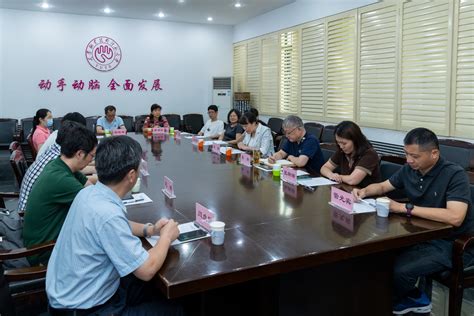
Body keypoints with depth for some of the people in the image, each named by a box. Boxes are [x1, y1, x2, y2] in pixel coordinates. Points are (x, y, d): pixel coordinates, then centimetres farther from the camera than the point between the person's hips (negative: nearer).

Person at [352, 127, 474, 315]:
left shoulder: (455, 175, -19)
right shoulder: (409, 169, 1)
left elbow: (455, 218, -34)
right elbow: (382, 187, 18)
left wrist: (406, 208, -32)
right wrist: (365, 191, -5)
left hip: (451, 243, -7)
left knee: (399, 270, -26)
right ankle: (414, 299, 13)